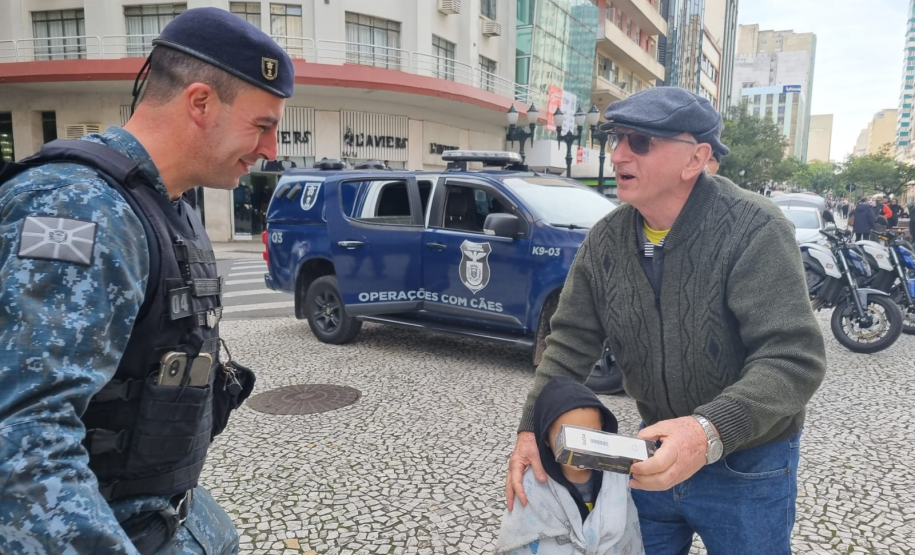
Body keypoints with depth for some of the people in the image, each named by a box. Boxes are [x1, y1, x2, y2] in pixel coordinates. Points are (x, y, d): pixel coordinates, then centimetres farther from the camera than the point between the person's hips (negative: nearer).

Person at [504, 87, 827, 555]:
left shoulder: (754, 230, -23)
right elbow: (571, 342, -2)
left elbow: (793, 358, -28)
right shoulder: (605, 240, -7)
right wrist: (532, 427, -13)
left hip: (748, 464, -4)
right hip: (658, 451, 5)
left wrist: (711, 431, -44)